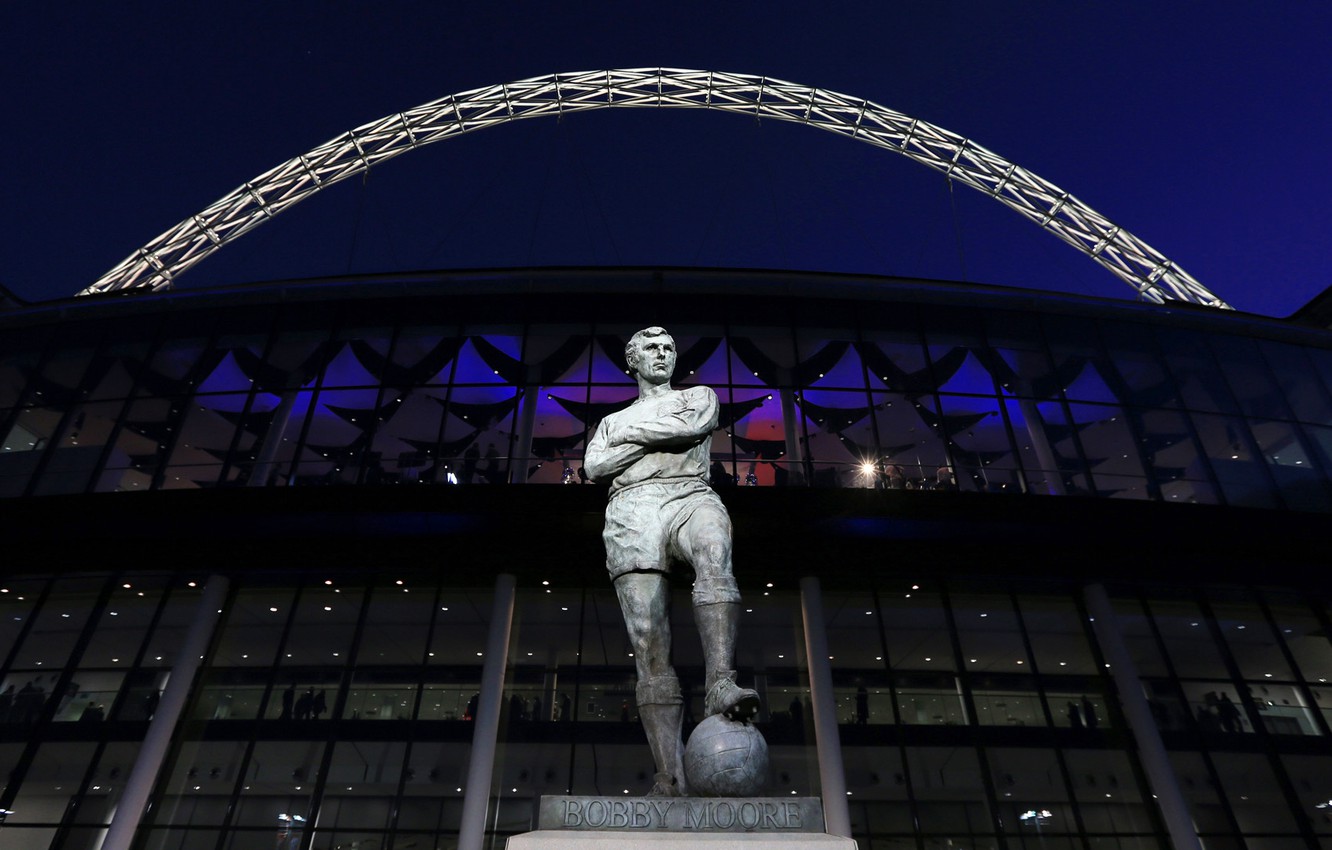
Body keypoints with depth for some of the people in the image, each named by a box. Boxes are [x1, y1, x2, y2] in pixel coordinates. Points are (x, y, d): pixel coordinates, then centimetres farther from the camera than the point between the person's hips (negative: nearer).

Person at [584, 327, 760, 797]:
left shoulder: (699, 396, 28)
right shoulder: (613, 421, 32)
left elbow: (691, 426, 3)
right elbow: (594, 467, 11)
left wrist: (636, 431, 11)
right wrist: (658, 439, 5)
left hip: (690, 497, 0)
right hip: (632, 509, 1)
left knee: (714, 556, -40)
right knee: (649, 642, -15)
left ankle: (720, 685, -51)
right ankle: (670, 778, -20)